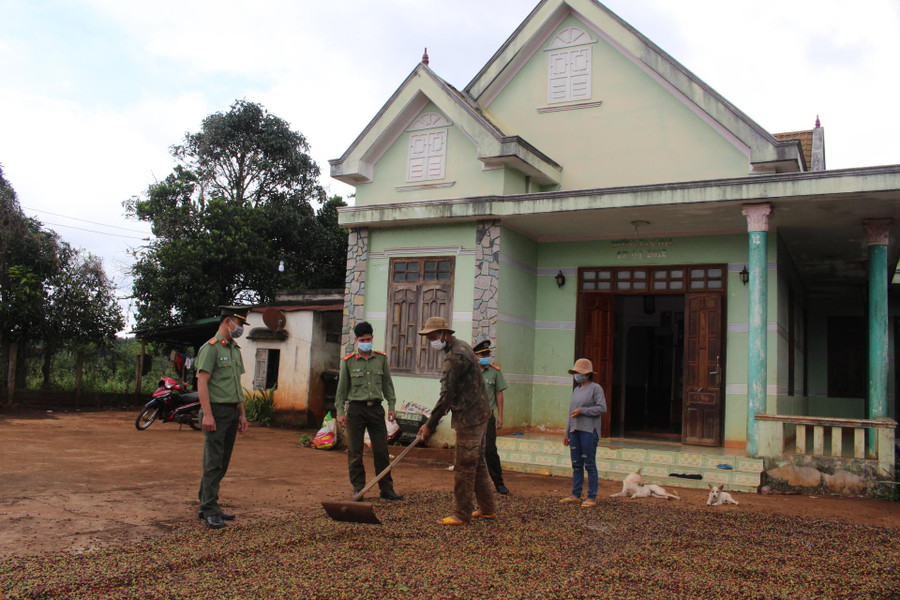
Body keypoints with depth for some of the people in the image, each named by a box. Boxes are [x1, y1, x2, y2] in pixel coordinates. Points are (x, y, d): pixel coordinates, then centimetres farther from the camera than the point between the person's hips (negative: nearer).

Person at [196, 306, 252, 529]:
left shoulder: (235, 350, 18)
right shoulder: (210, 348, -8)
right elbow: (202, 382, -15)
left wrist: (242, 414, 18)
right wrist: (207, 414, -21)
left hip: (232, 412, 8)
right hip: (216, 411, -8)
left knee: (223, 462, 10)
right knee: (213, 462, -7)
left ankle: (206, 505, 19)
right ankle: (210, 511, -3)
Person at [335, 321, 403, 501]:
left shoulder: (381, 358, 7)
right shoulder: (348, 361, 2)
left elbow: (387, 384, 12)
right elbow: (342, 388, 4)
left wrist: (391, 406, 6)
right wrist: (340, 411, -1)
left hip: (376, 408, 2)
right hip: (356, 408, -2)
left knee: (381, 449, 3)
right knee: (355, 452, 2)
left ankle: (386, 488, 11)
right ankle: (358, 489, 13)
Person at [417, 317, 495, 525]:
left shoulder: (454, 357, -19)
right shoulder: (461, 346, 13)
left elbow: (447, 395, -20)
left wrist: (430, 424, -15)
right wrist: (449, 406, 20)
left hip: (469, 416, -11)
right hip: (478, 413, 11)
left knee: (464, 466, -5)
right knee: (477, 462, 17)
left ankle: (462, 514, 1)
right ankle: (487, 508, 25)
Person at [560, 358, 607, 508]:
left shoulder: (596, 388, -3)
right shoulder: (576, 390, 18)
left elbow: (602, 408, -12)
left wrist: (582, 410, -15)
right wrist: (567, 433, 19)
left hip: (589, 430, -7)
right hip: (575, 431, 7)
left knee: (589, 464, -5)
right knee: (576, 464, 9)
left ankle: (592, 497, 1)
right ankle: (576, 495, 15)